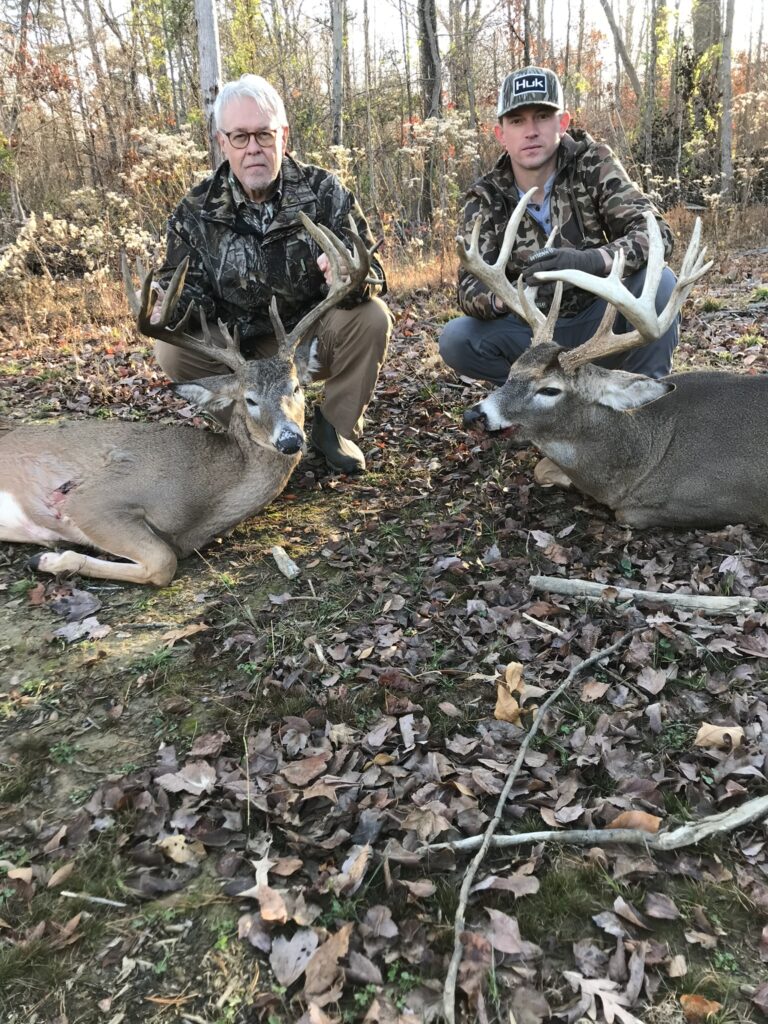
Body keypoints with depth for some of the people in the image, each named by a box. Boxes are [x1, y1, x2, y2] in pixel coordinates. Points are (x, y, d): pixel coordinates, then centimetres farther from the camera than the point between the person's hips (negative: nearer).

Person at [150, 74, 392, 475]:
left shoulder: (323, 191, -10)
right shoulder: (196, 210, -6)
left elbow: (372, 274, -15)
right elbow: (184, 284, 0)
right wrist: (172, 309, -26)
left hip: (316, 337, -1)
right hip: (241, 348, 1)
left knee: (371, 317, -28)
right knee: (171, 350, -23)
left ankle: (336, 426, -4)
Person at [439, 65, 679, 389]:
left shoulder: (593, 163, -9)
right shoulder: (485, 199, -6)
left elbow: (656, 232, -19)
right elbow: (470, 286, -17)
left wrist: (591, 261, -41)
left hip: (600, 322, -1)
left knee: (657, 281, -28)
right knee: (455, 340, -22)